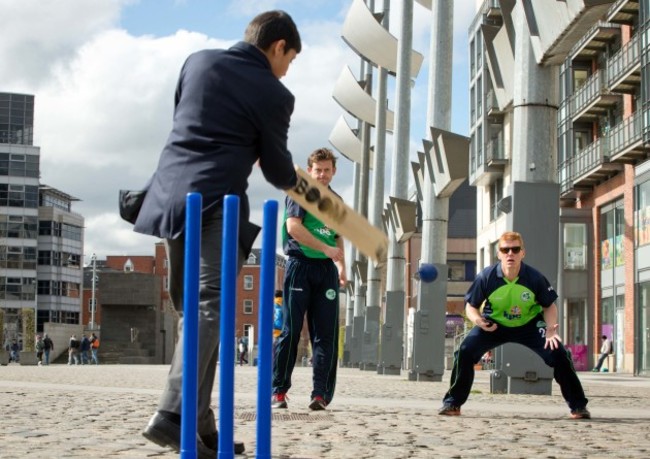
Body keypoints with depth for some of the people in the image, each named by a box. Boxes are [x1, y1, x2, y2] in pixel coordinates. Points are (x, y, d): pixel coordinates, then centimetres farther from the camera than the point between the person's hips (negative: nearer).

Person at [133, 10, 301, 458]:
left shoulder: (198, 62, 14)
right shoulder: (274, 94, 0)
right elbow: (279, 172, 7)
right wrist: (297, 181, 31)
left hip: (170, 198, 7)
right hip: (216, 205, -7)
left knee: (192, 311, 11)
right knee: (210, 307, -12)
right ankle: (174, 414, -28)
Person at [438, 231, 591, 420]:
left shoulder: (535, 278, -23)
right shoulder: (486, 277, -23)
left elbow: (550, 306, -7)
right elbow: (471, 305, -9)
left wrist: (550, 330, -25)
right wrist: (477, 320, -32)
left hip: (529, 325, 0)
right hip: (494, 324, 0)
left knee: (558, 353, -18)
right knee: (465, 351, -21)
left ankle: (578, 406, -1)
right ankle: (452, 403, -4)